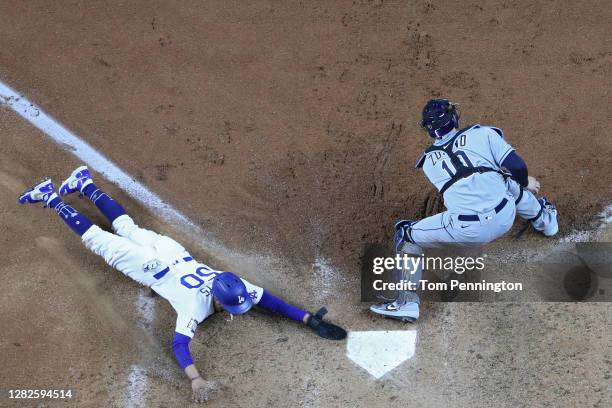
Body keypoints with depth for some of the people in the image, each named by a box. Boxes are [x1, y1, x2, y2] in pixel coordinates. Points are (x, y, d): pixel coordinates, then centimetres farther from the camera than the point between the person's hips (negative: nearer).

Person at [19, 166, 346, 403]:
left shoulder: (234, 287, -23)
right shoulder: (197, 304, -37)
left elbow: (270, 300, -22)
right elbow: (179, 344, -45)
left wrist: (309, 320, -31)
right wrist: (195, 379, -58)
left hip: (167, 249, 5)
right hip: (149, 265, -5)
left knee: (126, 228, 27)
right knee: (98, 240, 12)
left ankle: (84, 183, 42)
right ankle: (51, 197, 24)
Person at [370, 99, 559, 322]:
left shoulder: (428, 162, 15)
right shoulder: (483, 133, 9)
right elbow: (517, 166, 2)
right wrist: (526, 182, 26)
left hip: (467, 232, -2)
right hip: (505, 219, 2)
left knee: (405, 233, 17)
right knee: (511, 180, 34)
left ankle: (407, 302, 5)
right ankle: (545, 218, 58)